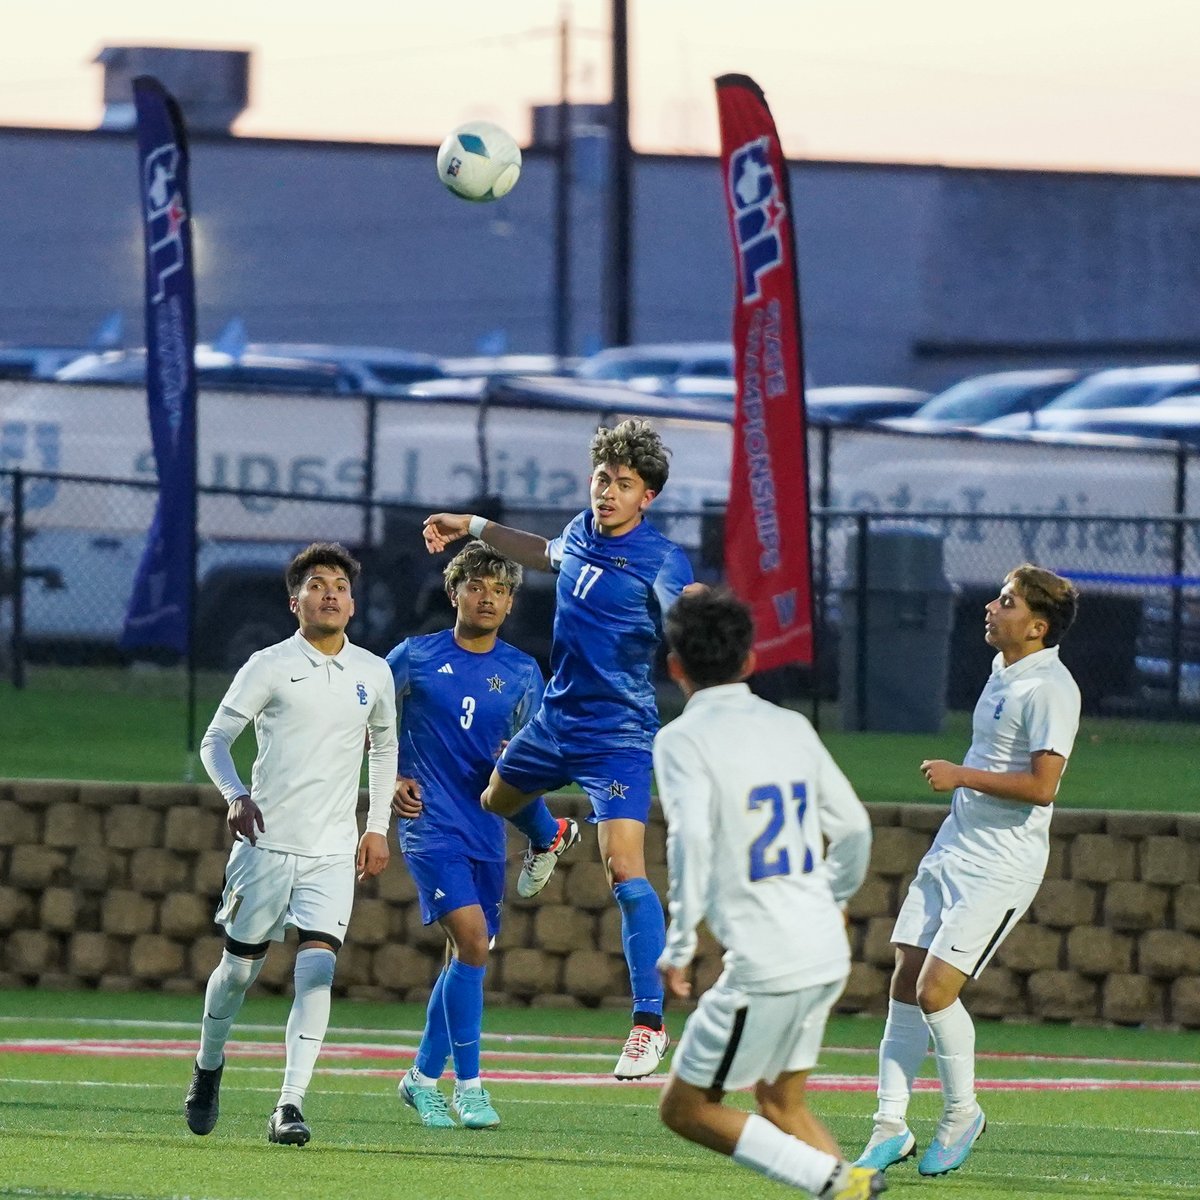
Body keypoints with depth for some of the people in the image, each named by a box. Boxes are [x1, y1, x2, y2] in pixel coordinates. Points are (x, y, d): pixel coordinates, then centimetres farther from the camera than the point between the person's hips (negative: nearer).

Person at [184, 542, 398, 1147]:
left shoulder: (374, 674, 8)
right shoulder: (269, 667, -2)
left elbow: (384, 746, 23)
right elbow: (215, 739, 1)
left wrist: (378, 827, 18)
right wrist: (236, 796, -16)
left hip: (333, 851, 2)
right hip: (266, 841, -2)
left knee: (317, 970, -14)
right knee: (240, 966, 7)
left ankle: (289, 1106, -16)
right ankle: (208, 1066, 35)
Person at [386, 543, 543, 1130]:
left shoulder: (522, 672, 7)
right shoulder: (416, 656, -1)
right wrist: (389, 778, -1)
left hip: (487, 829, 5)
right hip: (430, 823, -4)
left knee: (466, 957, 9)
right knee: (471, 939, -19)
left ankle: (424, 1077, 27)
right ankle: (468, 1085, -12)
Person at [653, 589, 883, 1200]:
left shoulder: (682, 740, -6)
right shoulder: (792, 728, 12)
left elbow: (692, 838, -22)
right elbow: (854, 828, 15)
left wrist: (678, 946, -15)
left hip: (764, 962, -7)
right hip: (828, 952, 7)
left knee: (684, 1107, 5)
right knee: (780, 1102, 22)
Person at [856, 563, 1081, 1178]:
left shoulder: (1049, 689, -17)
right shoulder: (1003, 670, 11)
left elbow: (1042, 786, -25)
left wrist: (961, 776, -18)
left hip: (1001, 866, -9)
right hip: (953, 848, 9)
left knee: (935, 991, -13)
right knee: (905, 984, 2)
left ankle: (961, 1111, 9)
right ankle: (891, 1127, 8)